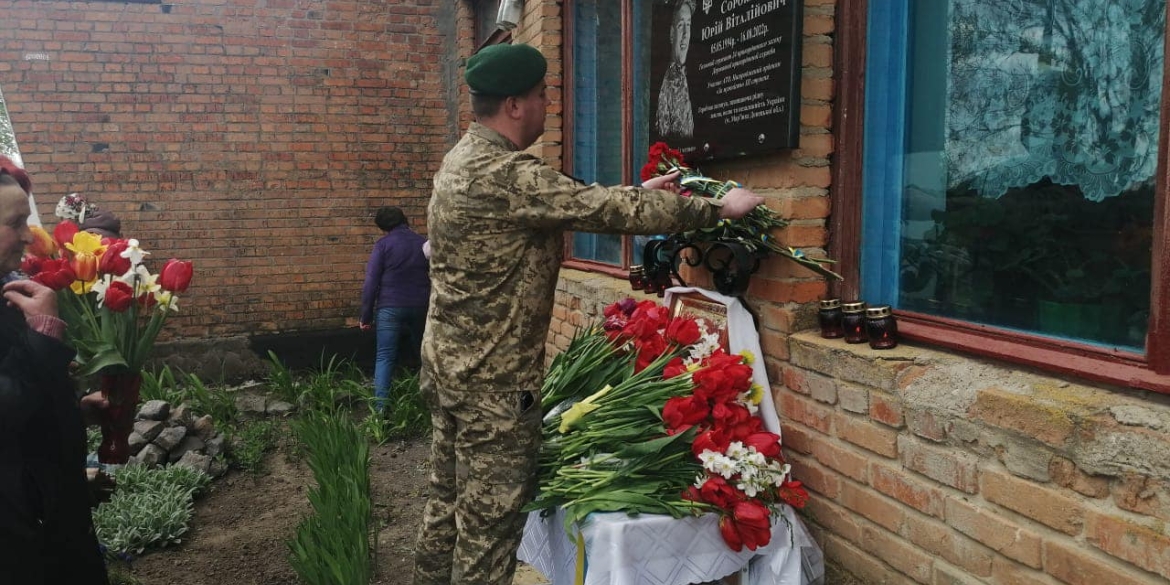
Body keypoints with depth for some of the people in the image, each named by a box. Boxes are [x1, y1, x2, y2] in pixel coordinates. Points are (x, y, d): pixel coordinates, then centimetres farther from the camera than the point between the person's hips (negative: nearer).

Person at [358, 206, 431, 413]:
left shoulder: (383, 244, -4)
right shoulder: (423, 243, 8)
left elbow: (371, 283, -8)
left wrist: (366, 316, -3)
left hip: (390, 308, -3)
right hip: (420, 308, 3)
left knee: (384, 358, -1)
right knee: (420, 355, 17)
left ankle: (380, 409, -10)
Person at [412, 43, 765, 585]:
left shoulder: (462, 160, 10)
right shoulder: (507, 174, -22)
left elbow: (573, 202, 16)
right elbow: (607, 210, -21)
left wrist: (639, 193, 15)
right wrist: (718, 208, -11)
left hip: (448, 360, 10)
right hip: (493, 377, -10)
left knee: (448, 501, 19)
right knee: (489, 520, 2)